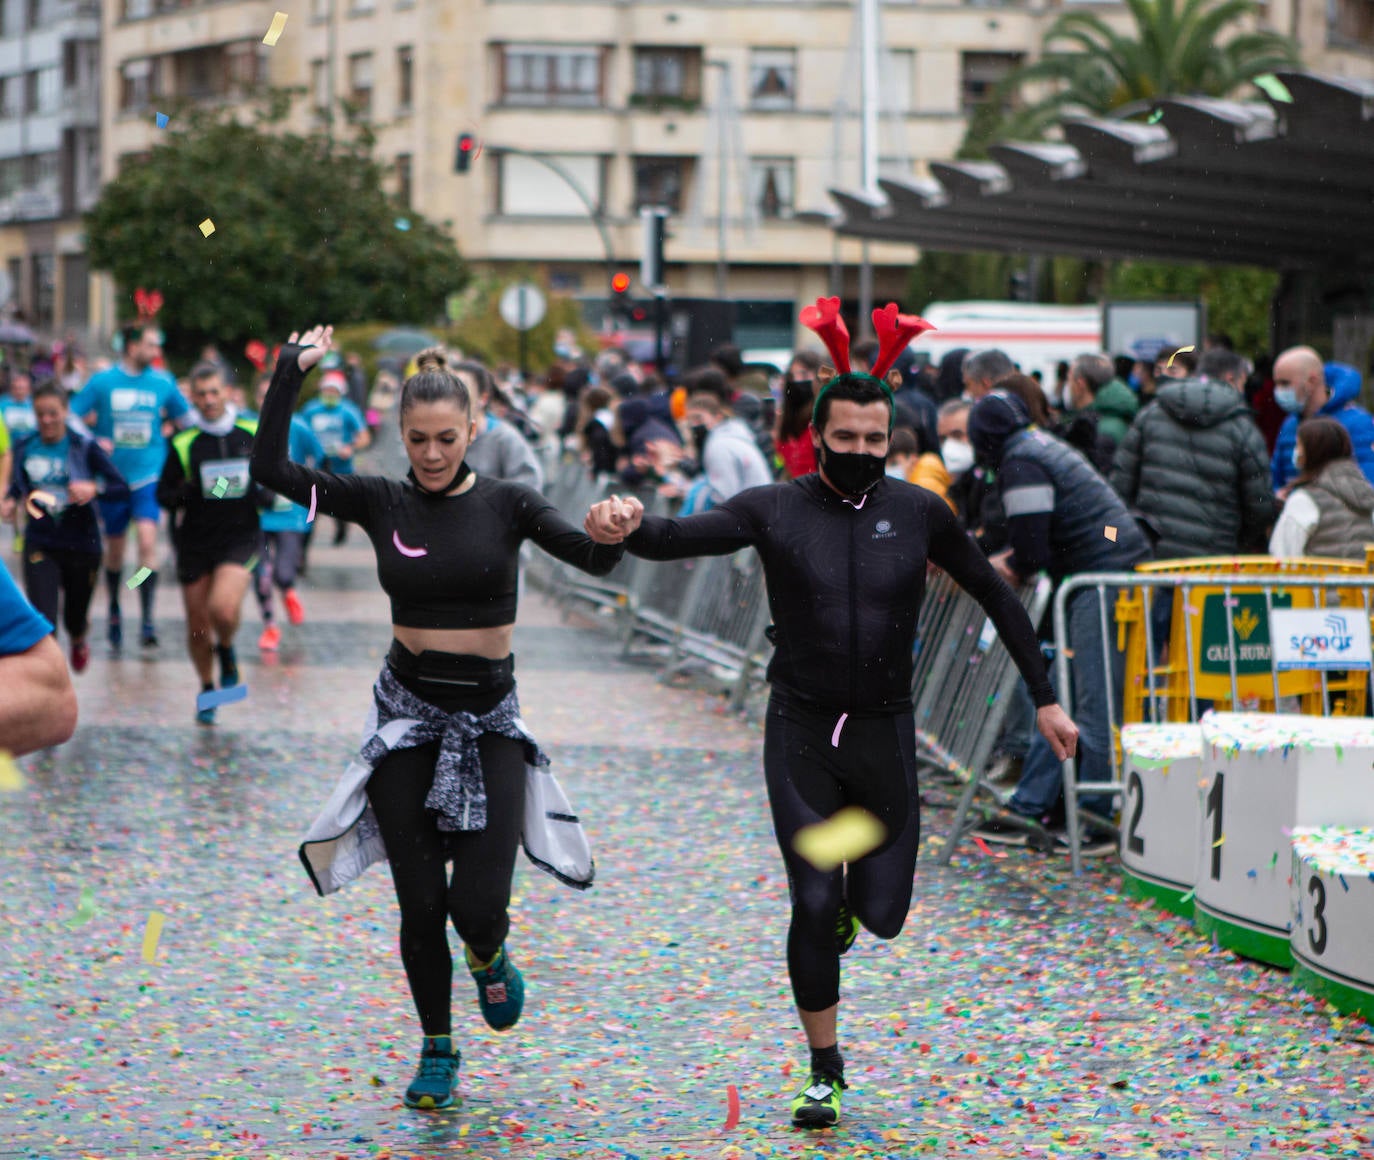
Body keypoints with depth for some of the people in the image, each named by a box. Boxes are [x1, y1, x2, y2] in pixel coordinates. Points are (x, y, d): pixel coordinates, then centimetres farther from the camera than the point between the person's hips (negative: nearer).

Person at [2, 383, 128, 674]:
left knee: (75, 618, 16)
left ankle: (79, 643, 53)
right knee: (43, 620, -15)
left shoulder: (85, 447, -9)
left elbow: (122, 488, -11)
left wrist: (94, 488, -29)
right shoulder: (25, 447, -1)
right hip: (40, 546, 1)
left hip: (82, 544, -1)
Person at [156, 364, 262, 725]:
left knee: (223, 608, -25)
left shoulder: (253, 434, 2)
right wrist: (188, 492, -17)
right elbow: (163, 493, 4)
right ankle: (207, 690, 30)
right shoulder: (183, 444, 0)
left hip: (239, 537, -1)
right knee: (198, 625, 6)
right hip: (194, 542, 1)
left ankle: (227, 651, 9)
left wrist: (263, 493, -7)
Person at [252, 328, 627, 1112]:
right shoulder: (382, 503, -1)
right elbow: (271, 469, -11)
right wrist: (291, 372, -15)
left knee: (479, 907, -9)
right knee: (421, 907, 2)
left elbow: (594, 558, -19)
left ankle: (490, 957, 28)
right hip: (408, 715, 1)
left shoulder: (506, 503, -5)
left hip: (489, 718, -1)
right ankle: (438, 1049, 24)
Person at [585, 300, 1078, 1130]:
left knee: (882, 915, 2)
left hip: (885, 735, 1)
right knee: (813, 907, -5)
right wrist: (627, 525, -44)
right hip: (801, 733, -1)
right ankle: (825, 1070, 13)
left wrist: (1045, 697, 9)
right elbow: (680, 538, -20)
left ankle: (859, 884, 41)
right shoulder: (775, 510, -5)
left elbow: (998, 598, 9)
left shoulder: (918, 513, -2)